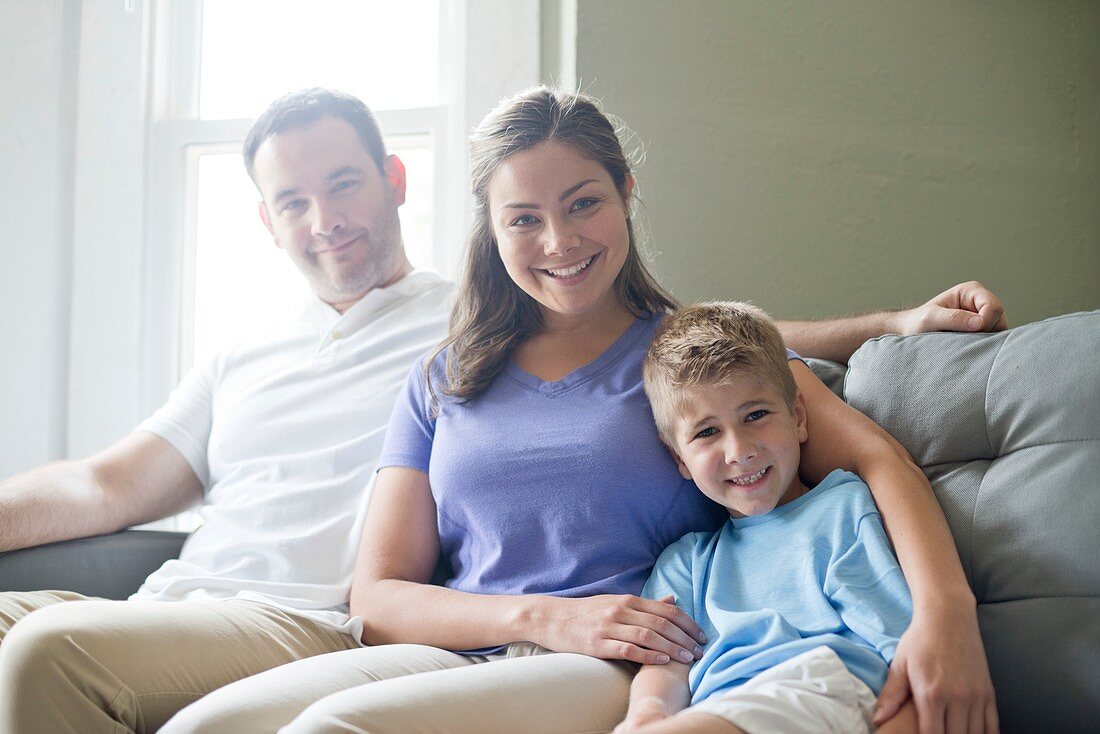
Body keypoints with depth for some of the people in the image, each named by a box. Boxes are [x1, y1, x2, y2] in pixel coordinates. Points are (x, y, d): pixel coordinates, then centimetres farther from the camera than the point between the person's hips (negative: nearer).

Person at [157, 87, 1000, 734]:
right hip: (452, 655, 4)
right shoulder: (441, 384, 19)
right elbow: (377, 596, 12)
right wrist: (546, 616, -7)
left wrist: (944, 611, -23)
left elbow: (874, 456, -2)